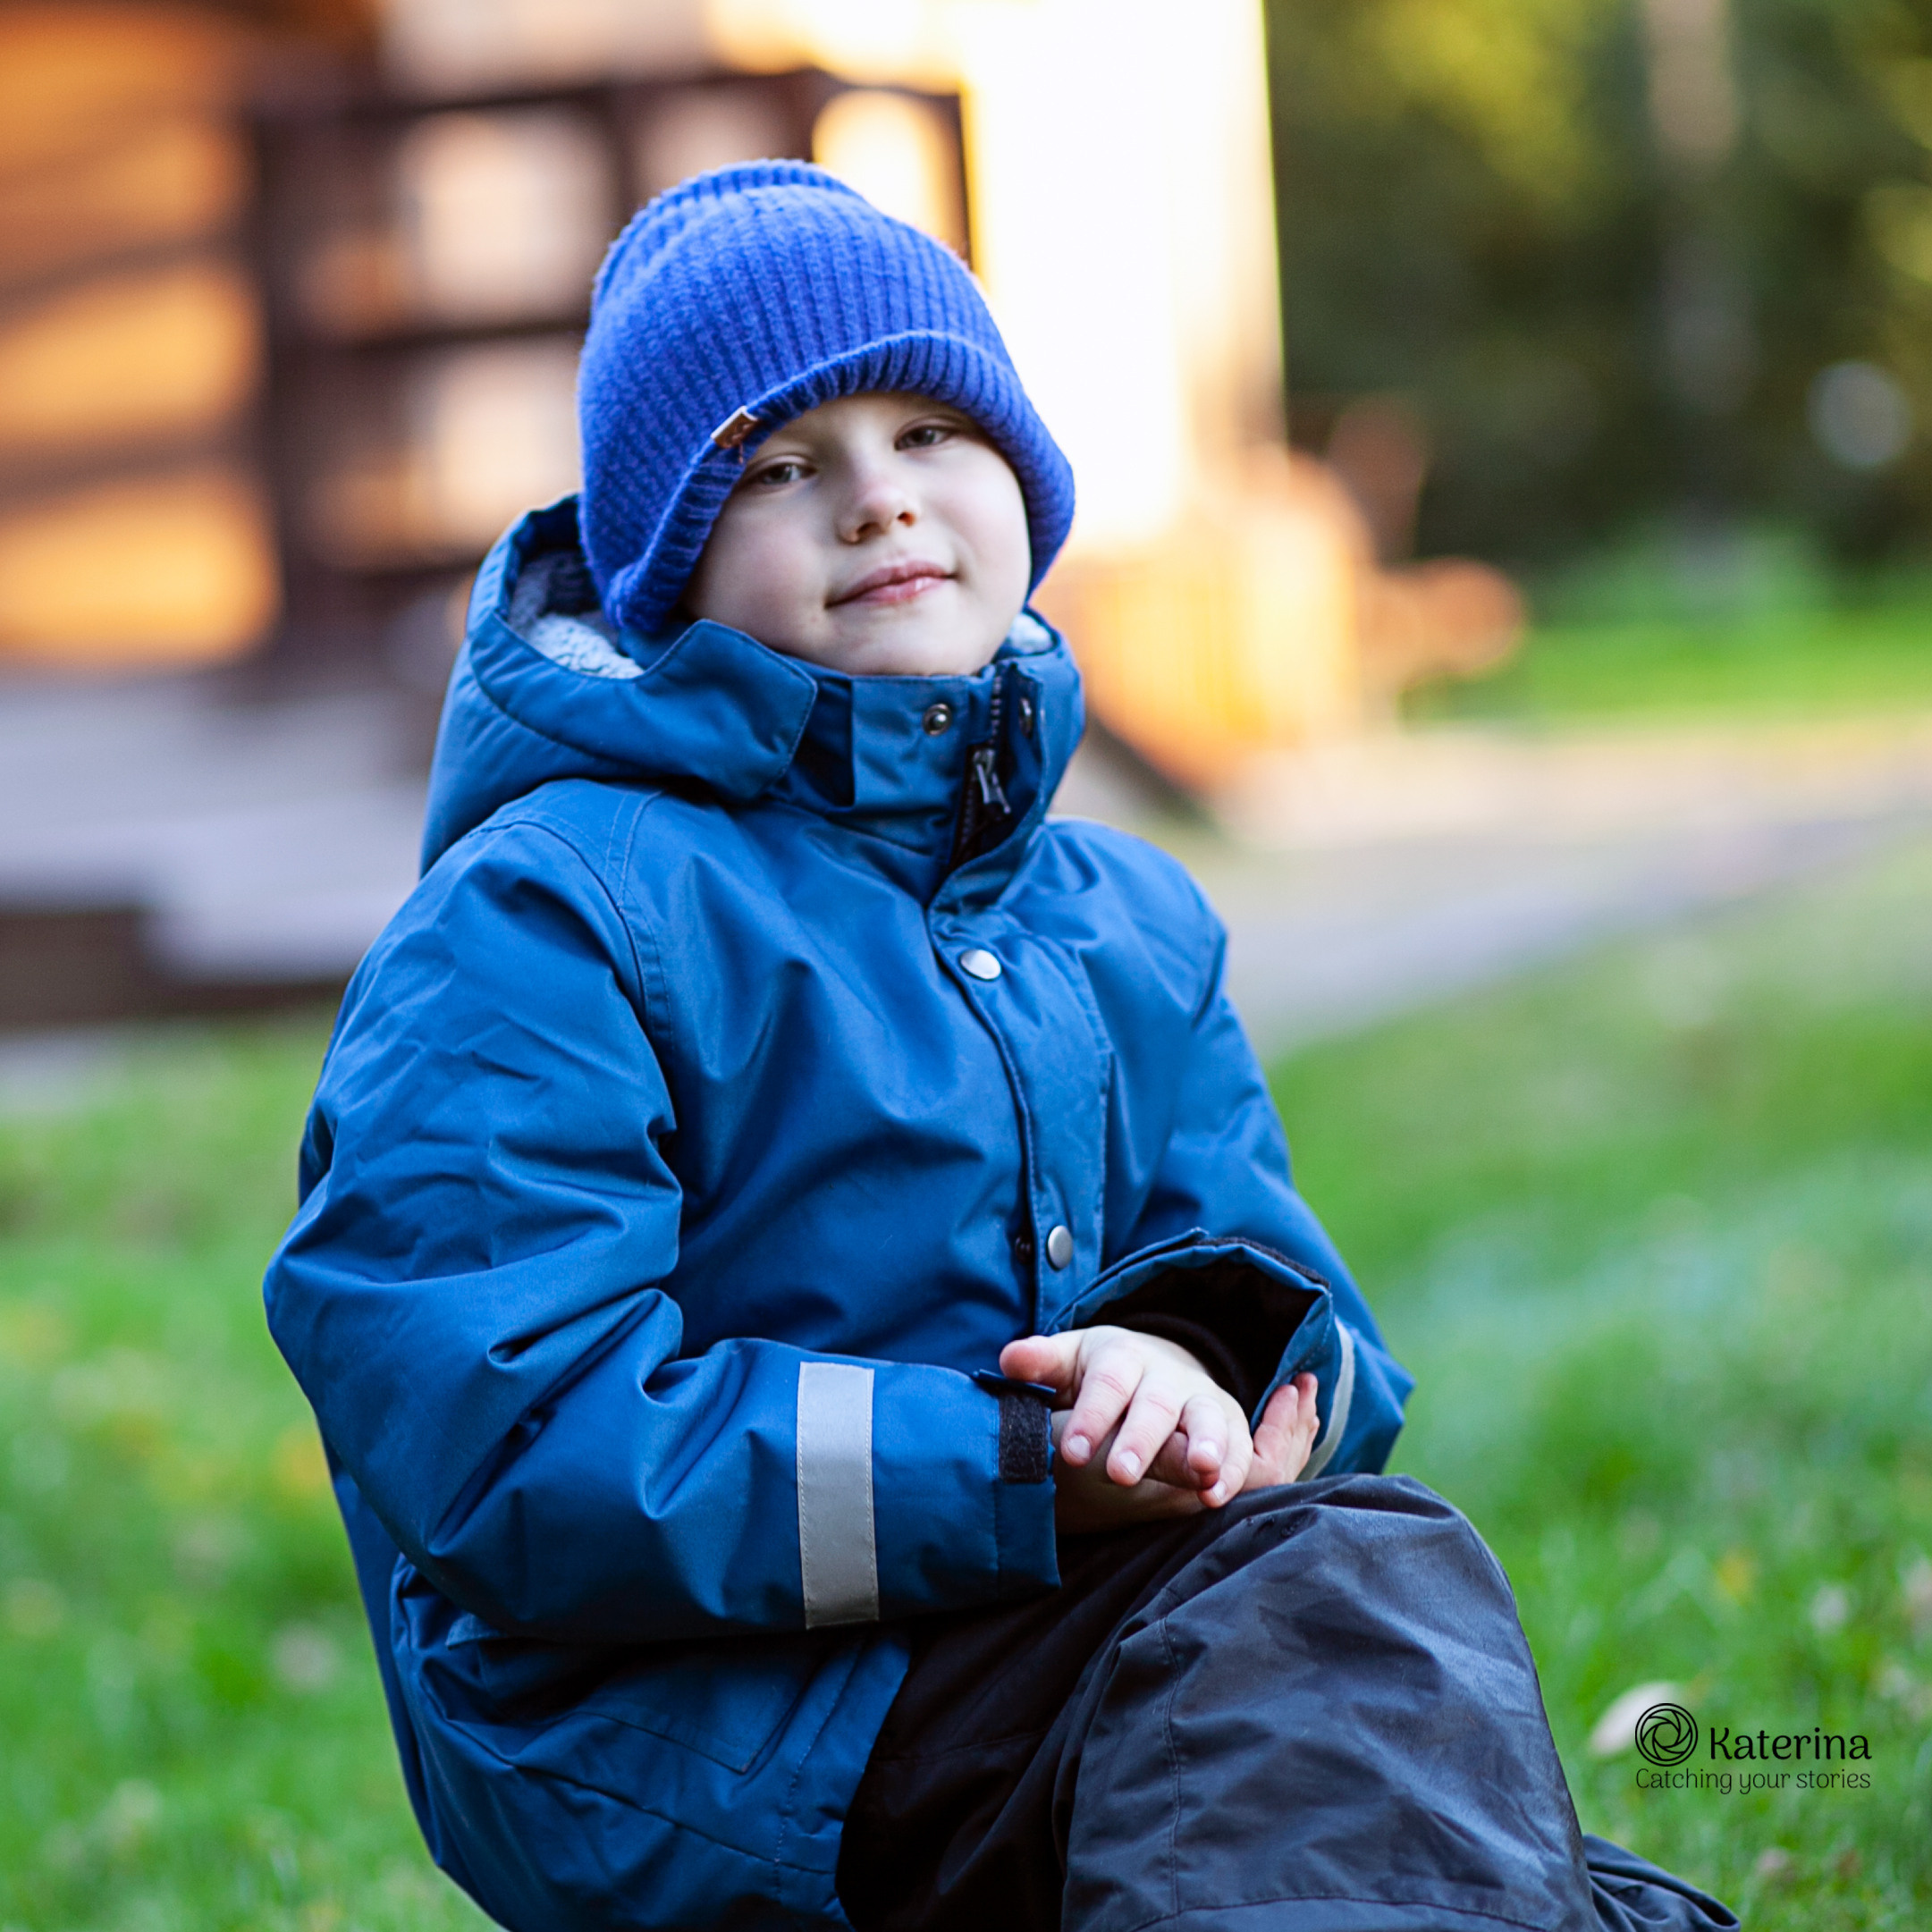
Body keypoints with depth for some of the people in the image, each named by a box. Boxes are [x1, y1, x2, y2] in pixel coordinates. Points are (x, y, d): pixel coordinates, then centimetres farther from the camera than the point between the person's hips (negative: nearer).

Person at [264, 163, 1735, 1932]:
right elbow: (522, 1447, -15)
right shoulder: (536, 920, -5)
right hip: (680, 1733, -6)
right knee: (1349, 1580, -28)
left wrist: (1195, 1358, -13)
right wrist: (1036, 1473, -20)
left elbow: (1294, 1313, 14)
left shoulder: (1125, 919, 19)